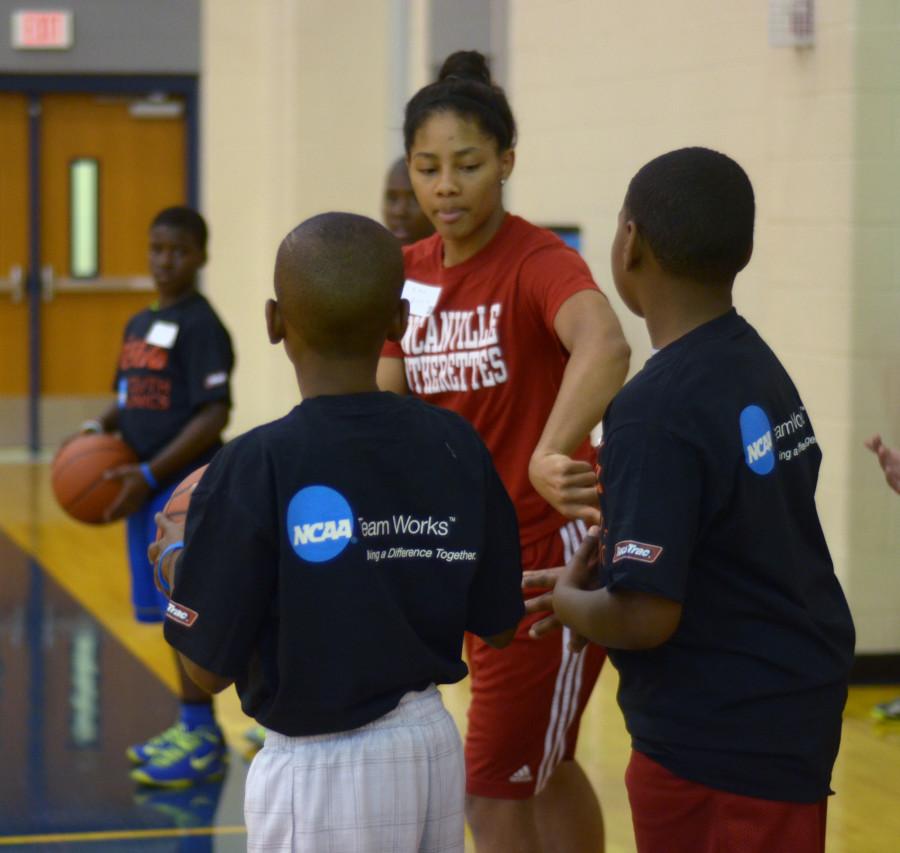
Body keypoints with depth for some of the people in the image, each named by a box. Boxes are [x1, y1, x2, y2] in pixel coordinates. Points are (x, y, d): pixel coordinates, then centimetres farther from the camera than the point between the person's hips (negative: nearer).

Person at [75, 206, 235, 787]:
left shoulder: (201, 325, -11)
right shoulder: (141, 324, 15)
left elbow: (214, 415, -17)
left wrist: (151, 474, -20)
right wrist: (100, 428, 3)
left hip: (186, 484, -8)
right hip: (148, 488, 8)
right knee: (173, 609, 12)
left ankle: (203, 738, -1)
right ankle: (193, 726, 20)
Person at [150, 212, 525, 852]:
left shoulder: (256, 468, -18)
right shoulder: (456, 445, -5)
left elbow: (210, 668, -11)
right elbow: (497, 625, 3)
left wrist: (175, 558, 6)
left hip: (322, 772, -4)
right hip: (437, 747, 5)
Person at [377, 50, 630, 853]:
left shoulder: (537, 261, -20)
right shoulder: (411, 273, 2)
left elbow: (604, 345, -41)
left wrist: (550, 456, -57)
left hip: (551, 552, -8)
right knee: (543, 767, 22)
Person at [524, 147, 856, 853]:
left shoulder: (657, 410, -22)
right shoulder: (758, 365, 4)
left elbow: (644, 617, -25)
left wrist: (566, 600, -5)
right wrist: (610, 563, 12)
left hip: (721, 736, -8)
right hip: (787, 709, 8)